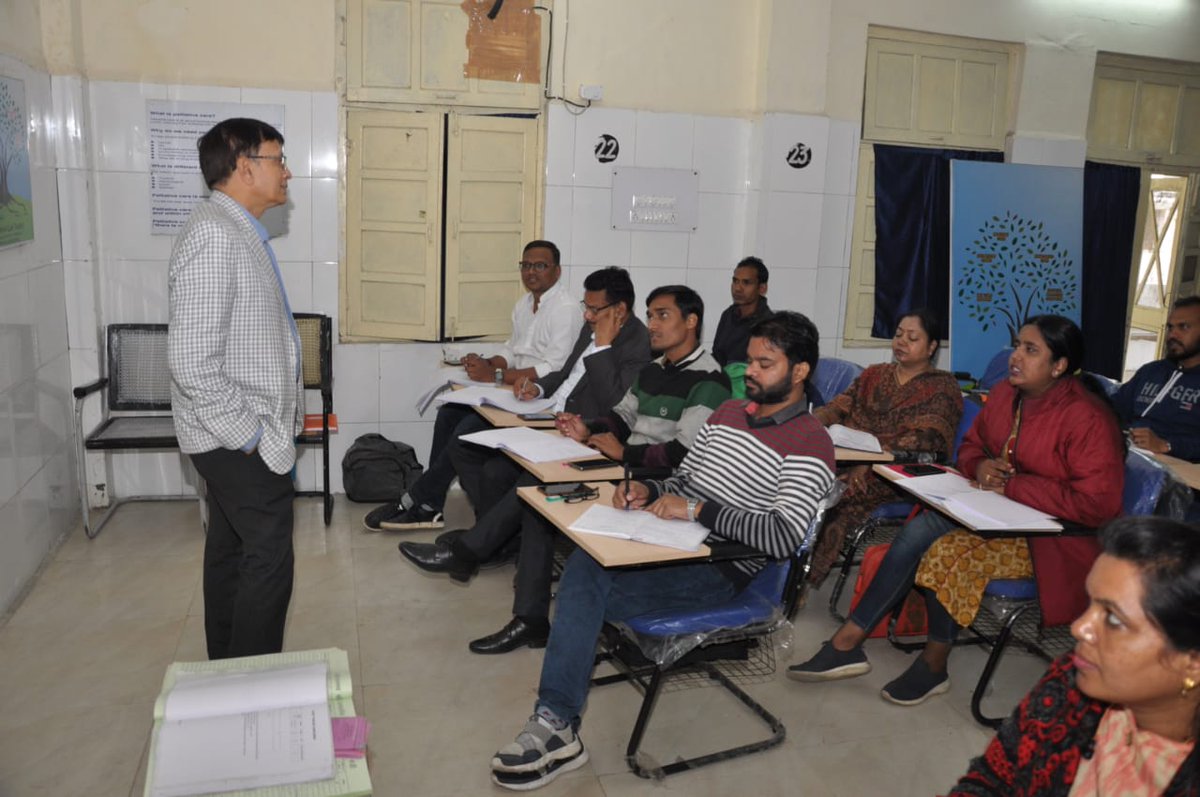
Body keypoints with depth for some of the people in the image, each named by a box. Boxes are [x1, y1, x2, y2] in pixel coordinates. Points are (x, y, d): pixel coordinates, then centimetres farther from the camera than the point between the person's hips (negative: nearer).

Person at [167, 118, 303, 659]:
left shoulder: (238, 232, 11)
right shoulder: (214, 236, -21)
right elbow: (192, 362, -26)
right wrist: (247, 435, -18)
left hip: (242, 436, 10)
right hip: (241, 442, -10)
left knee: (231, 553, 17)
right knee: (269, 560, -2)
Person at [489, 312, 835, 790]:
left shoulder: (809, 445, -8)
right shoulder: (728, 412, 17)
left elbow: (785, 536, -20)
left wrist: (697, 509, -21)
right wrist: (648, 490, -1)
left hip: (720, 569, -7)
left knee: (583, 581, -24)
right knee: (583, 566, -21)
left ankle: (556, 726, -12)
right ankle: (555, 726, -16)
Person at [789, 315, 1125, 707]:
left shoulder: (1088, 419, -18)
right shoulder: (1005, 394, 5)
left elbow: (1098, 502, -23)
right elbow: (970, 446, 18)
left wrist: (1013, 486, -22)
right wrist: (981, 466, -7)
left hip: (1053, 536, -7)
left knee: (948, 554, -29)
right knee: (918, 532, -19)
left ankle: (934, 663, -4)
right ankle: (846, 644, -15)